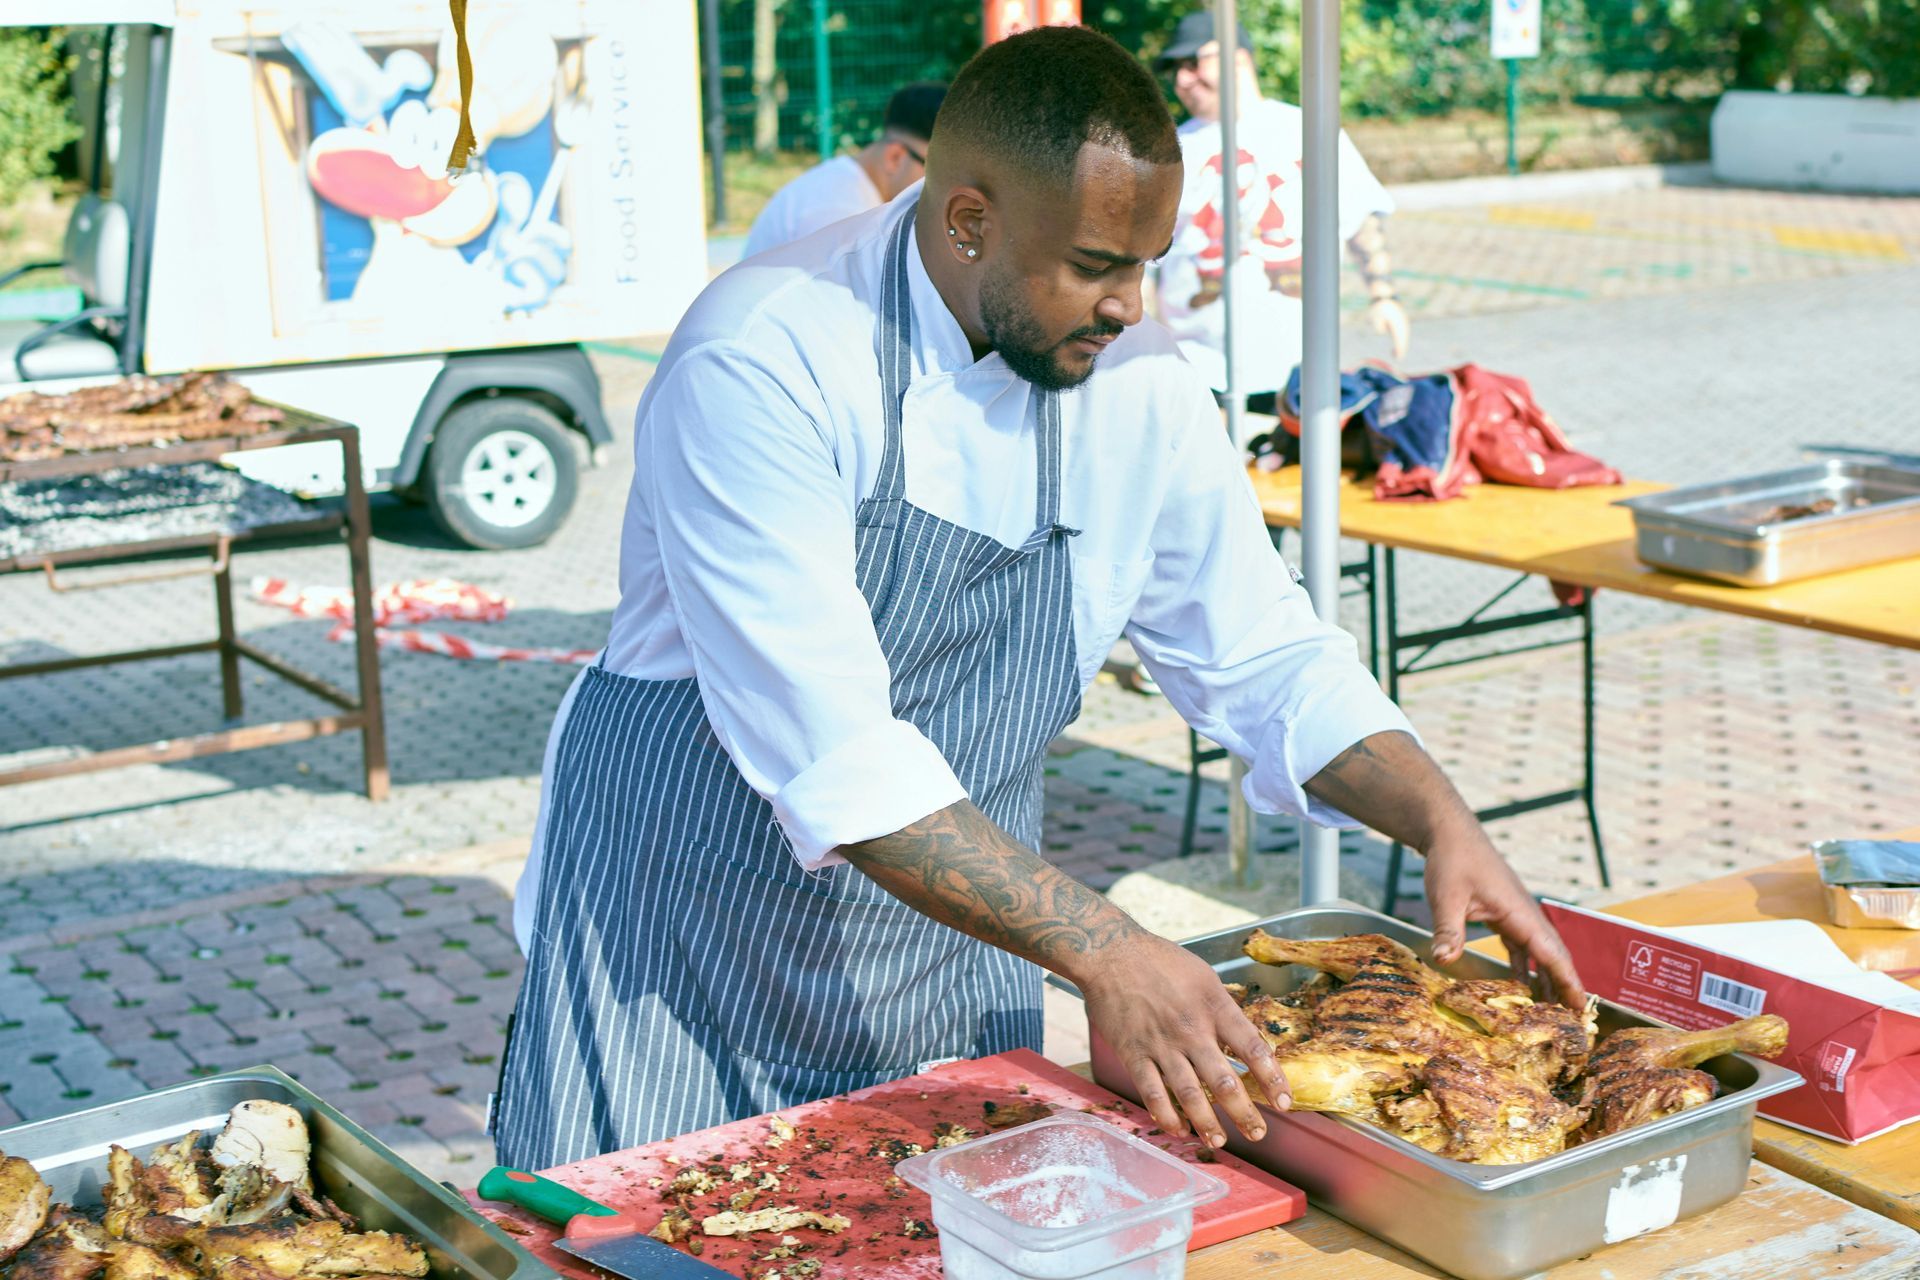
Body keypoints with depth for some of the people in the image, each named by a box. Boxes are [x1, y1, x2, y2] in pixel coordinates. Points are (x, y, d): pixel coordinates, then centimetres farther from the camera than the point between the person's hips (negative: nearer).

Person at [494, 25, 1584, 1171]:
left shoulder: (1138, 384, -5)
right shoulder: (761, 362, -24)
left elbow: (1268, 661, 4)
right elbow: (832, 754, -31)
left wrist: (1444, 822, -11)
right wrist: (1102, 951, -36)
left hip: (955, 962, 5)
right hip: (684, 955, -4)